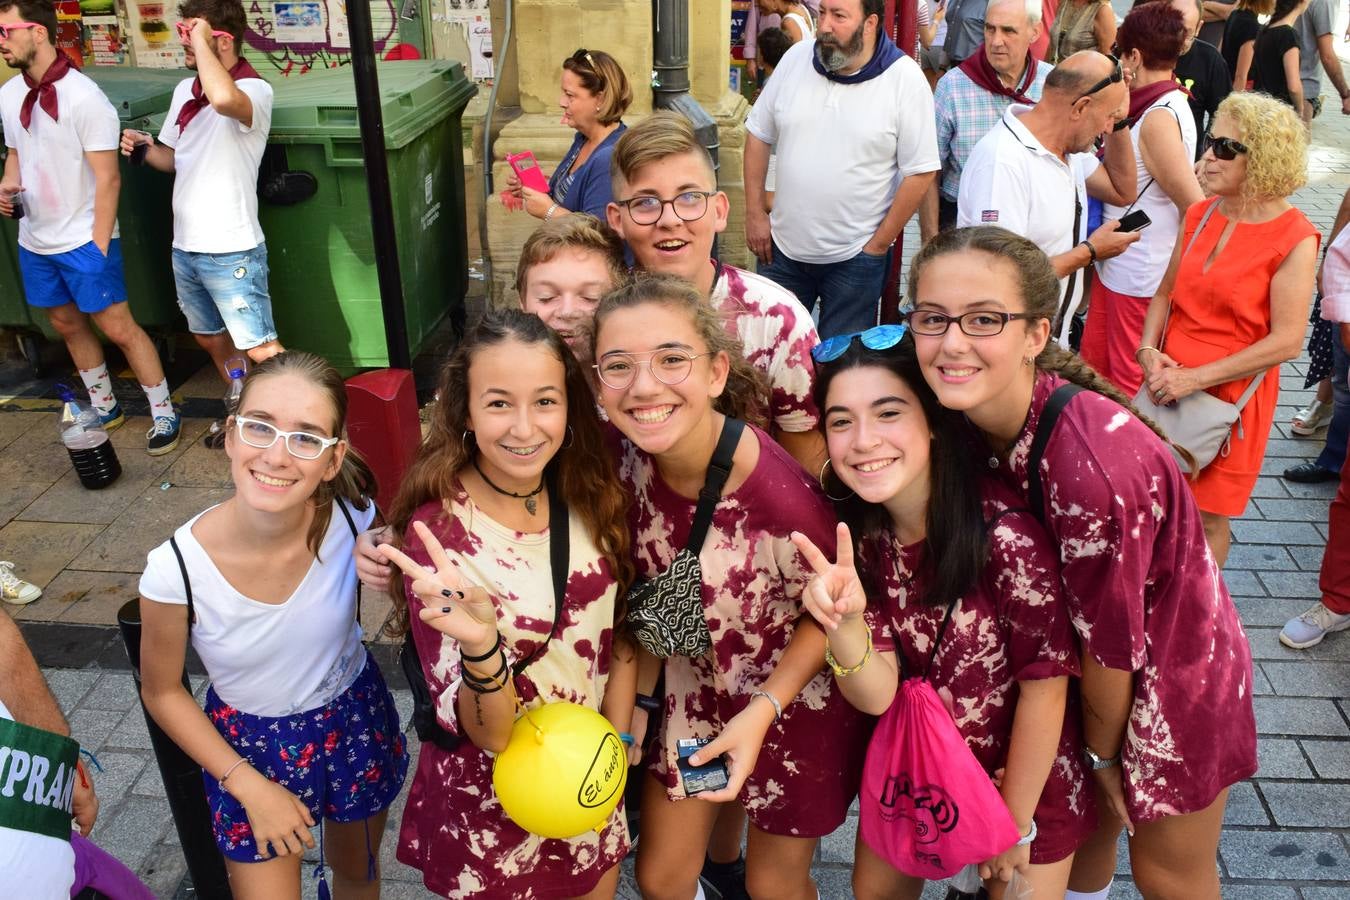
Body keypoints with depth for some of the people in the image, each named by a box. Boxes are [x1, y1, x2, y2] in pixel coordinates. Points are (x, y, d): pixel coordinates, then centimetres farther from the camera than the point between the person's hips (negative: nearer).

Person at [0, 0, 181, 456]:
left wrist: (98, 250, -16)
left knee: (118, 328, -5)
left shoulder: (83, 97, -17)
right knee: (68, 325, 16)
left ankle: (163, 414, 7)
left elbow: (107, 179, -16)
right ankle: (105, 409, 31)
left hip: (83, 241, -7)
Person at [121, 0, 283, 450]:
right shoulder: (184, 90, 9)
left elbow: (224, 99, -41)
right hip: (185, 247, 9)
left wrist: (201, 42, -25)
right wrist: (145, 147, 0)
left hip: (231, 252, -8)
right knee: (212, 340, 20)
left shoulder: (254, 90, -15)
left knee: (262, 350, -4)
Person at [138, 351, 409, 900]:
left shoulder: (354, 517, -25)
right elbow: (162, 692, -10)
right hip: (251, 745, -2)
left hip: (354, 717, 2)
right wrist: (250, 787, -11)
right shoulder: (175, 571, -28)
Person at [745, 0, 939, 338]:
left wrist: (878, 245, -9)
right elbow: (758, 135, 8)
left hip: (854, 258, -3)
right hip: (782, 247, 3)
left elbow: (920, 172, -10)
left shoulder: (905, 79, -11)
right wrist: (755, 213, 3)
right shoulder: (796, 59, -1)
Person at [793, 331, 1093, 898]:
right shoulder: (858, 536, -15)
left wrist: (1015, 827, -9)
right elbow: (876, 693, -19)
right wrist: (843, 621, -40)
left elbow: (1045, 686, -20)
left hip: (1025, 774, -4)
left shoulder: (1004, 533, -31)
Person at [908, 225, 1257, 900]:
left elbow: (1113, 645, -24)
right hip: (1082, 668, 5)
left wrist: (1100, 750, -9)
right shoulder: (973, 413, -17)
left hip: (1173, 679, -5)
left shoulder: (1091, 467, -39)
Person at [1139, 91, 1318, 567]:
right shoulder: (1200, 214, 3)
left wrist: (1194, 378, -19)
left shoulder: (1294, 238, -14)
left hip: (1230, 395, -5)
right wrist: (1149, 352, -6)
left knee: (1207, 518, 9)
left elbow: (1286, 342, -16)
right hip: (1168, 386, 5)